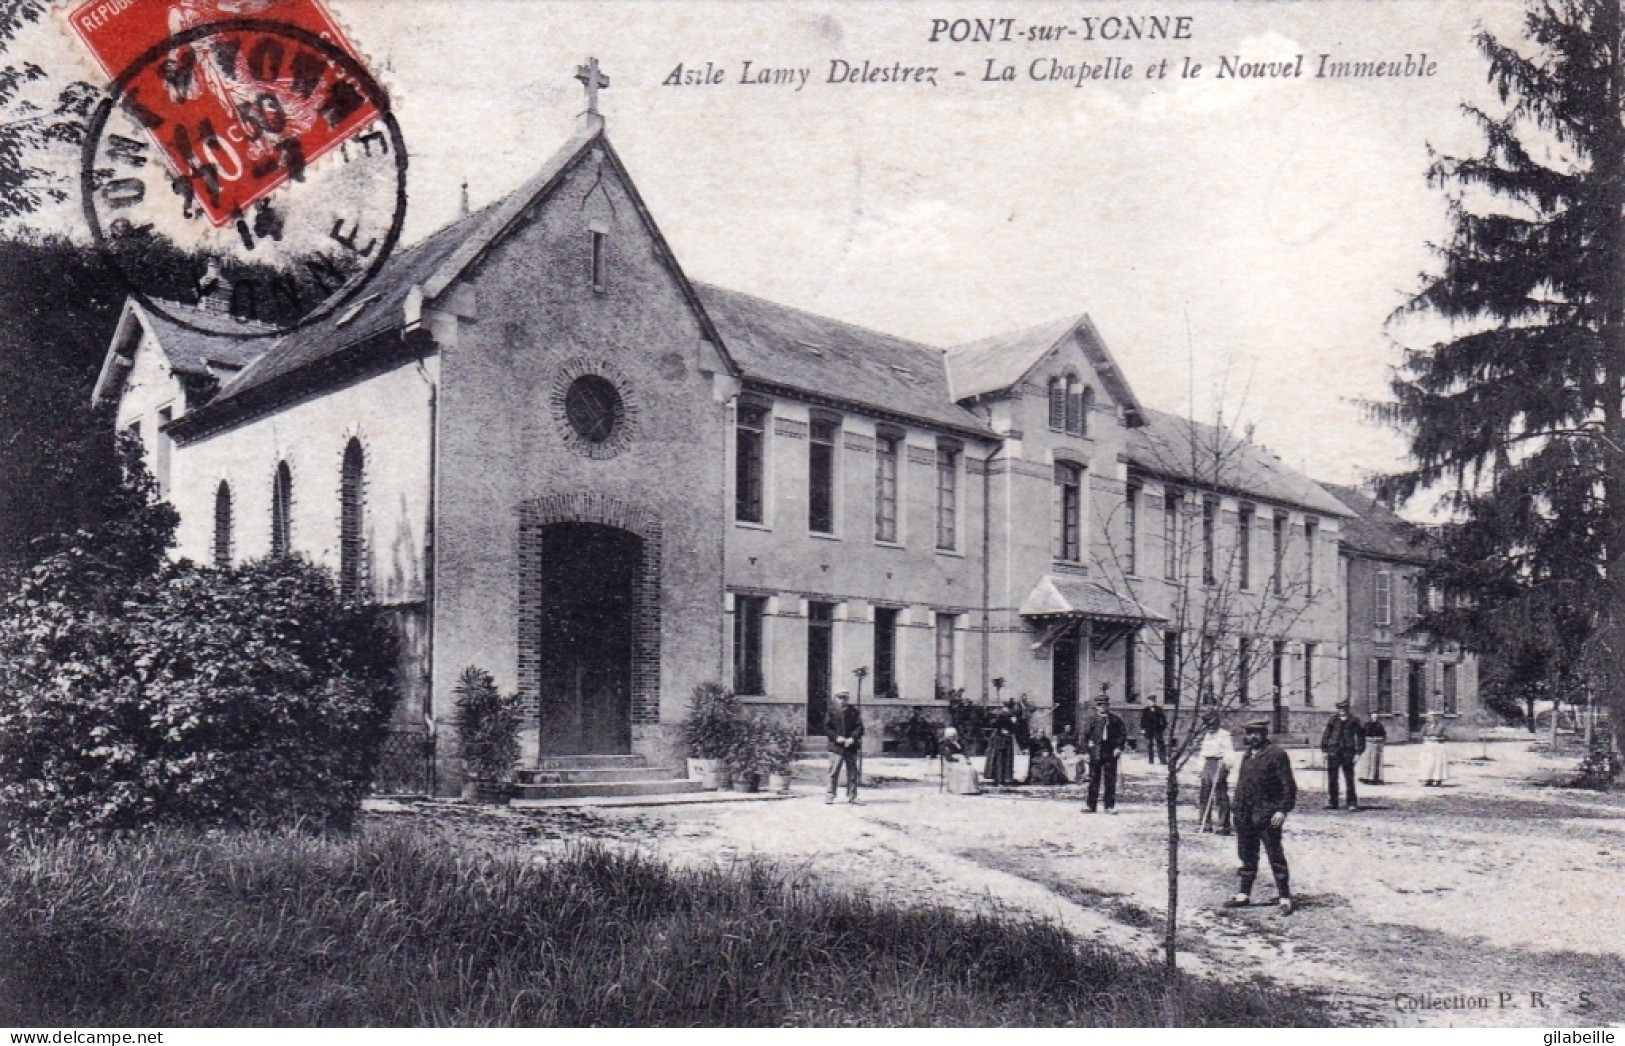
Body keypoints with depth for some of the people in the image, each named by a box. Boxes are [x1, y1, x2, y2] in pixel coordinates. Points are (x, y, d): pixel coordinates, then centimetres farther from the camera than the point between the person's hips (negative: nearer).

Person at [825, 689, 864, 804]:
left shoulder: (854, 711, 5)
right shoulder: (832, 712, 2)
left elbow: (859, 727, 2)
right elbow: (827, 727, 0)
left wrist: (853, 738, -13)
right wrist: (836, 737, -13)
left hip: (851, 746, 2)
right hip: (836, 747, -2)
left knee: (852, 773, 6)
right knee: (834, 772, -2)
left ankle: (852, 796, 12)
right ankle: (830, 795, 6)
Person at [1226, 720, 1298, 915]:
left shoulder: (1276, 754, -9)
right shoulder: (1248, 754, 14)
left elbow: (1288, 785, -11)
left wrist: (1283, 810, -17)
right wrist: (1235, 806, 15)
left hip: (1267, 816, -7)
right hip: (1245, 816, 8)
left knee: (1276, 857, -2)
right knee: (1247, 856, 14)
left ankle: (1285, 898, 4)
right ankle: (1243, 895, 23)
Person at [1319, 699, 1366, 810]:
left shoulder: (1353, 721, 5)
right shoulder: (1332, 720, 8)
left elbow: (1359, 737, 6)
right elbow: (1326, 735, 9)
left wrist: (1358, 752, 0)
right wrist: (1325, 750, 3)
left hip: (1348, 754, -2)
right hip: (1333, 753, 2)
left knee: (1349, 779, -4)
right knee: (1332, 779, 5)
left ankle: (1352, 803, 0)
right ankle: (1332, 802, 13)